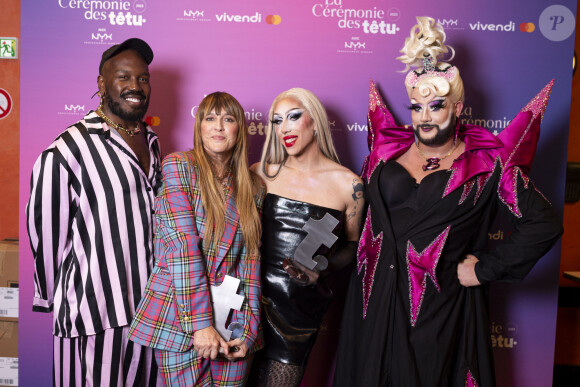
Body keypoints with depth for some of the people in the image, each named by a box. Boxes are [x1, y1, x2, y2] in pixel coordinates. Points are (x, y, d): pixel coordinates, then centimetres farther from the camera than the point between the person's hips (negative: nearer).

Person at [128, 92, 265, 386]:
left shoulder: (252, 188, 8)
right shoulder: (178, 166, -4)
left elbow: (250, 259, 4)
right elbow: (183, 245, -13)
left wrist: (247, 328, -5)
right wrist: (200, 323, -18)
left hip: (231, 318, 4)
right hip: (179, 317, -3)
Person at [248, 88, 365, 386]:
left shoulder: (348, 184, -5)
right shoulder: (261, 172, 1)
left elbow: (352, 245, 6)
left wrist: (321, 269, -11)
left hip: (301, 303, -1)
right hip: (253, 292, 2)